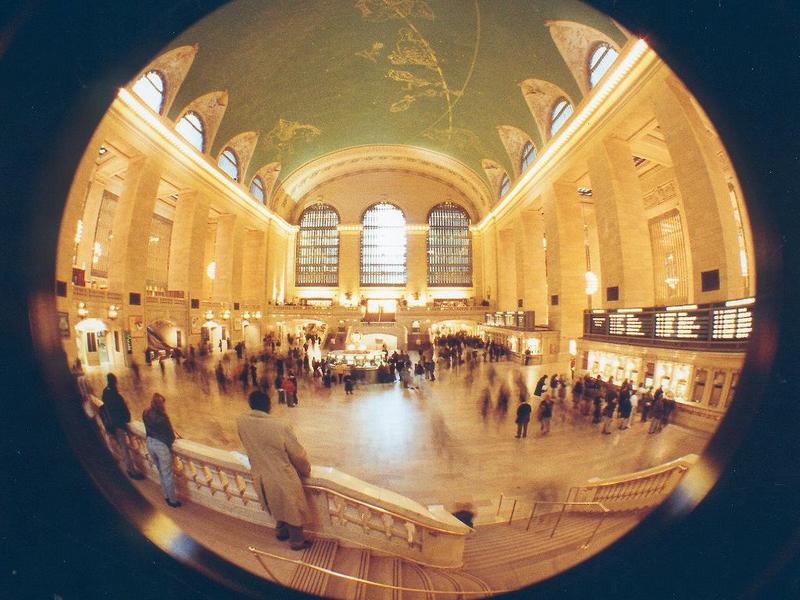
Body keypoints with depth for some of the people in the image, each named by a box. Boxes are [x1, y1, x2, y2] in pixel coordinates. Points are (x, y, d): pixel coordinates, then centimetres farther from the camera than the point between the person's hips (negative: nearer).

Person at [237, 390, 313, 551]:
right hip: (283, 478, -5)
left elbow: (249, 446, 4)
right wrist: (306, 470, 4)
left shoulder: (241, 421, -15)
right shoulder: (280, 426, -30)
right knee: (292, 510, 20)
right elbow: (298, 454, -17)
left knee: (278, 506, 31)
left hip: (260, 476, 5)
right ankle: (297, 541, 39)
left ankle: (281, 531, 52)